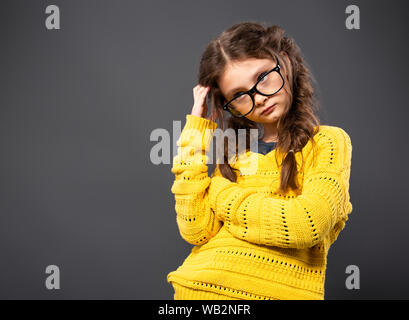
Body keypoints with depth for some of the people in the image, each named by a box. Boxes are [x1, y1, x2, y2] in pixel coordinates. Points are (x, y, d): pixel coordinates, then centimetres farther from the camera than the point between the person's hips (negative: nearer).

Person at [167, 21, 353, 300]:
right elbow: (197, 231, 1)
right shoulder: (234, 153, 14)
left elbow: (307, 224, -12)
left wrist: (219, 193, 0)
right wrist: (197, 130, 5)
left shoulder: (328, 142, 3)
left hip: (277, 290, -4)